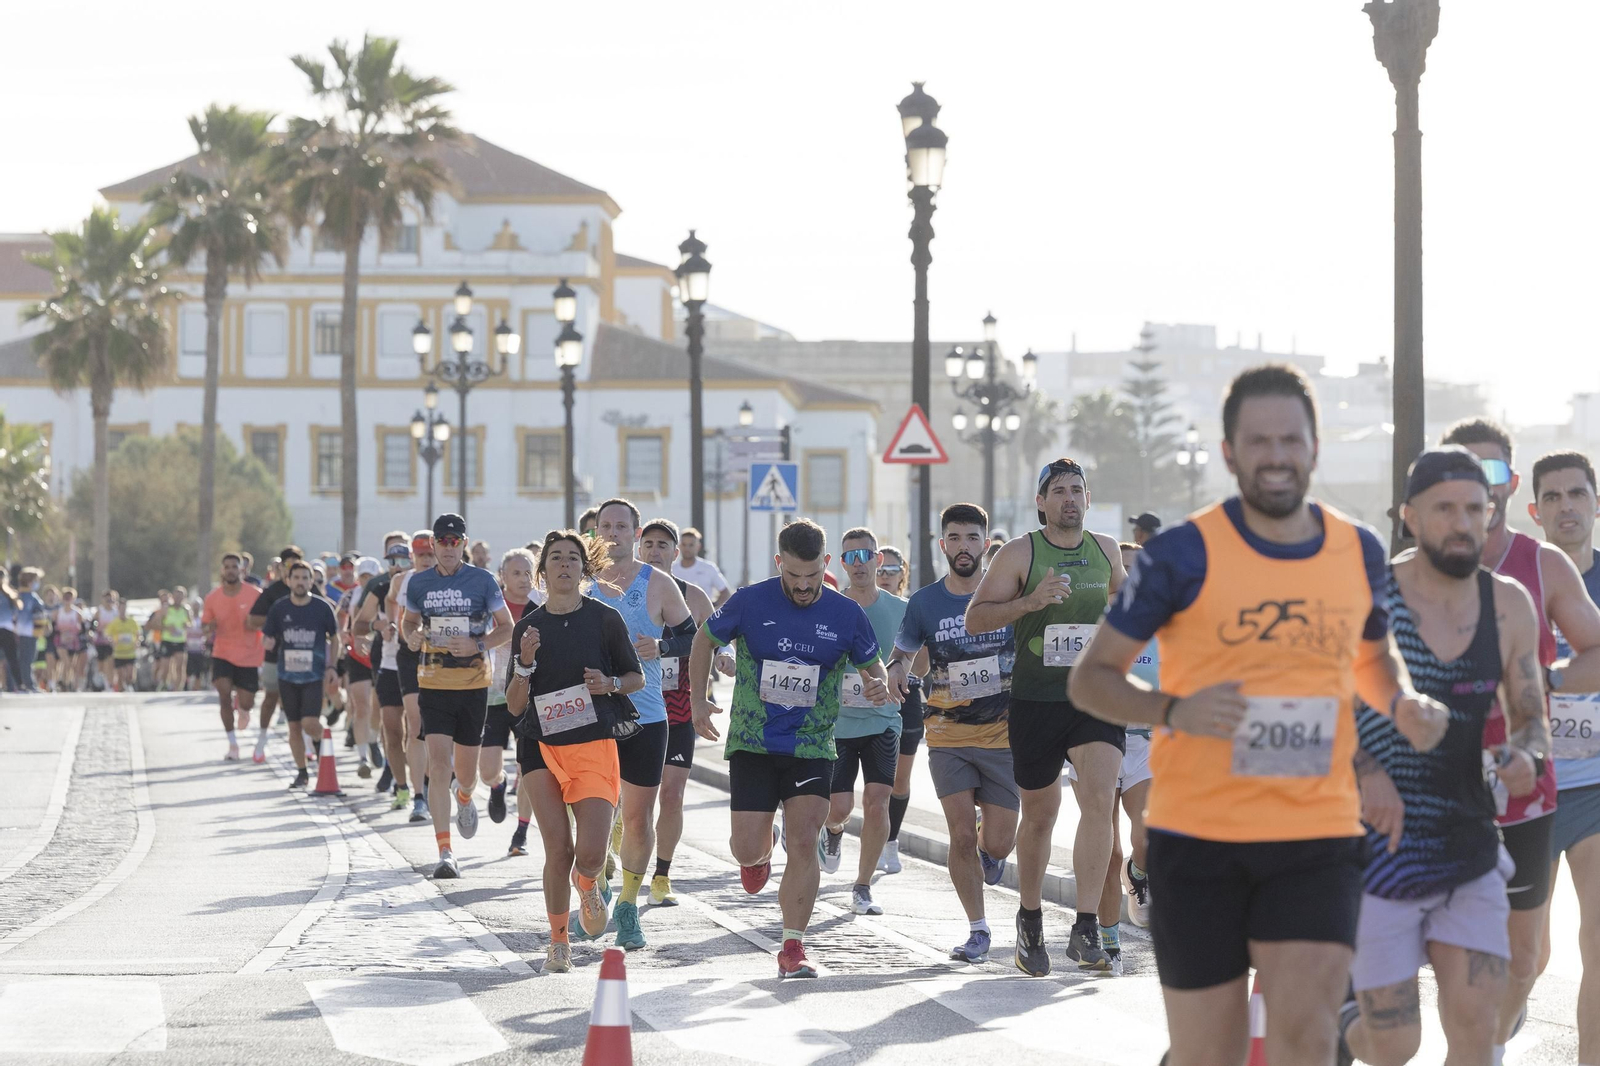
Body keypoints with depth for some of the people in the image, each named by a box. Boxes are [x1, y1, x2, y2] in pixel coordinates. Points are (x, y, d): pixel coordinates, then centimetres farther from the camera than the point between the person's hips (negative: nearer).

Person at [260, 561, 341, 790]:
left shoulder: (323, 607, -3)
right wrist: (268, 643, -15)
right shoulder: (279, 608, 2)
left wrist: (330, 667, 0)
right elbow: (267, 638, 10)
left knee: (310, 724, -15)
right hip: (287, 675, 3)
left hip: (314, 676, -2)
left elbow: (334, 638, 8)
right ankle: (301, 773, 19)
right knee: (294, 726, 6)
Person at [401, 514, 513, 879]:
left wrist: (478, 645, -15)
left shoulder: (482, 581, -3)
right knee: (439, 766, -12)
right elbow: (408, 621, 19)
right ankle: (445, 852, -13)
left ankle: (465, 797, 49)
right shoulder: (419, 583, 4)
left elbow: (507, 627, 3)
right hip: (433, 684, 0)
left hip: (473, 684, 0)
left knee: (466, 771, 9)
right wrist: (413, 635, -5)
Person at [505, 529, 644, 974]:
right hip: (543, 746, 2)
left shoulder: (605, 619, 1)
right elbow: (514, 705, 6)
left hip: (595, 746, -1)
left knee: (590, 853, -14)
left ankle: (589, 885, 24)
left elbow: (637, 678, 10)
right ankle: (559, 941, 12)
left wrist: (610, 683, -10)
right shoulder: (528, 628, 6)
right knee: (558, 850, -7)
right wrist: (526, 662, -11)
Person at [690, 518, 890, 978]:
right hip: (752, 745, 0)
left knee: (803, 843, -11)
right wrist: (700, 700, -1)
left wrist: (878, 686, -13)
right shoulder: (750, 602, -6)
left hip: (813, 748, 0)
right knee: (747, 850, -3)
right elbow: (705, 640, 9)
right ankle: (763, 851, 37)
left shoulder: (846, 614, -2)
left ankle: (793, 949, -4)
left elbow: (871, 665, 12)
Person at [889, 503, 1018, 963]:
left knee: (997, 844, -2)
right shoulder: (925, 602, 0)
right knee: (961, 835, -8)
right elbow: (904, 651, 13)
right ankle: (978, 930, 7)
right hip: (948, 735, 0)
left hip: (1004, 734, 0)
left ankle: (989, 851, 36)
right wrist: (897, 670, -10)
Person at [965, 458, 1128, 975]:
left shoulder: (1105, 549, 8)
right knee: (1039, 815, 9)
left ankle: (1086, 931, -17)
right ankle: (1030, 922, 31)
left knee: (1100, 799, -18)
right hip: (1035, 701, -2)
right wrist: (1030, 601, -20)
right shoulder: (1020, 553, -3)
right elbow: (974, 618, -6)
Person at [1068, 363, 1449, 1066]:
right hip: (1198, 835, -2)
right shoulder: (1184, 555, -4)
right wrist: (1175, 710, -19)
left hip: (1319, 832, 2)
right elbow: (1090, 678, 0)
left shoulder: (1360, 552, 8)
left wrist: (1402, 703, 5)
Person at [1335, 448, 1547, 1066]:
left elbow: (1532, 720, 13)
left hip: (1468, 849, 4)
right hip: (1376, 853, -4)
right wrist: (1364, 772, -25)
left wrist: (1522, 753, -11)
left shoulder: (1509, 606, 3)